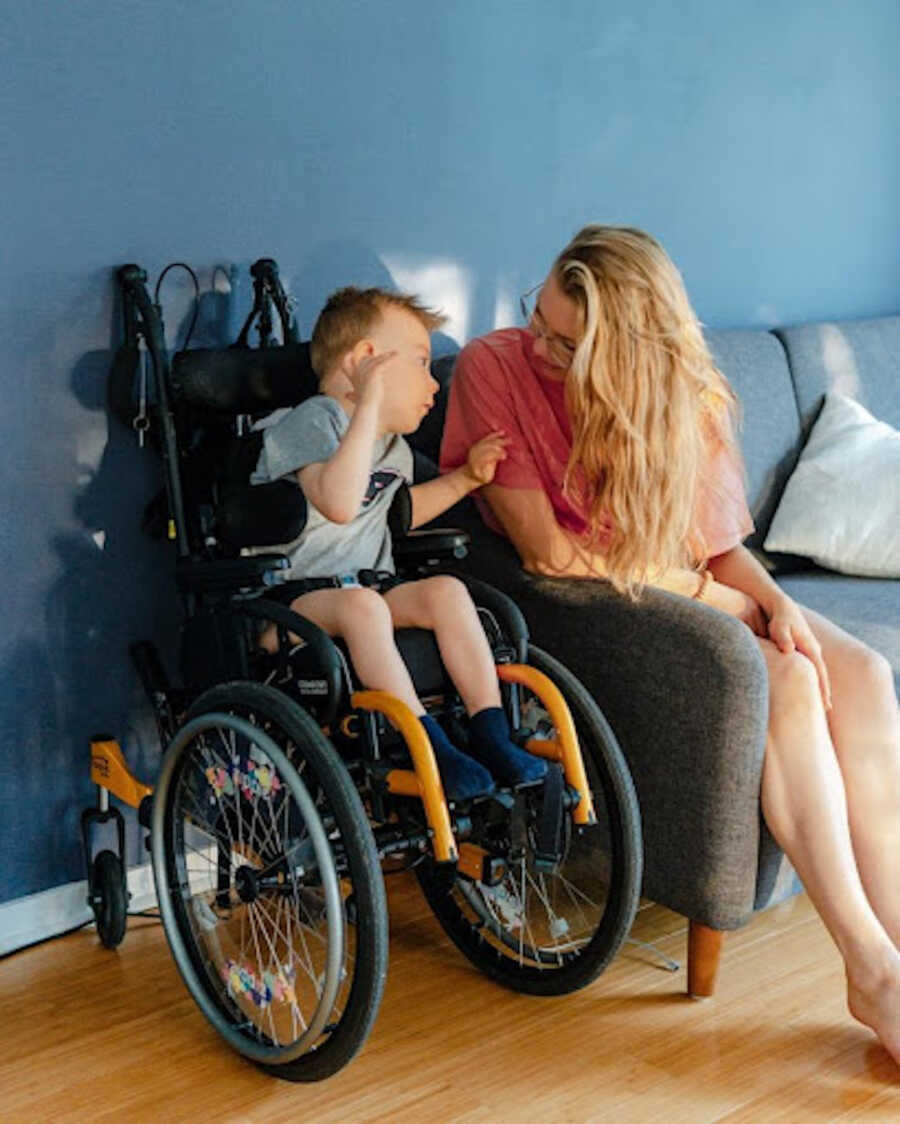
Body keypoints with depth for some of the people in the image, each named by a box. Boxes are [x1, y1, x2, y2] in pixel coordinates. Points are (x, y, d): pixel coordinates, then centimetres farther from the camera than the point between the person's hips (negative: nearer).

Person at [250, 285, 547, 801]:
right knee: (361, 604, -37)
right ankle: (429, 747, -33)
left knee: (446, 590, -18)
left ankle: (490, 733, -17)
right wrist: (370, 404, -31)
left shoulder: (395, 447, 16)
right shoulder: (312, 421, -13)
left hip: (373, 583, 8)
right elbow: (339, 504, -32)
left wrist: (464, 477, 25)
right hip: (286, 597, -8)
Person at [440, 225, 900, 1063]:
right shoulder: (491, 369, -13)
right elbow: (547, 547, -17)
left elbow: (720, 537, 5)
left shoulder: (684, 395, 1)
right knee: (785, 682, -28)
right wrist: (711, 592, -13)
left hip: (692, 592, 6)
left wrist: (775, 601, -17)